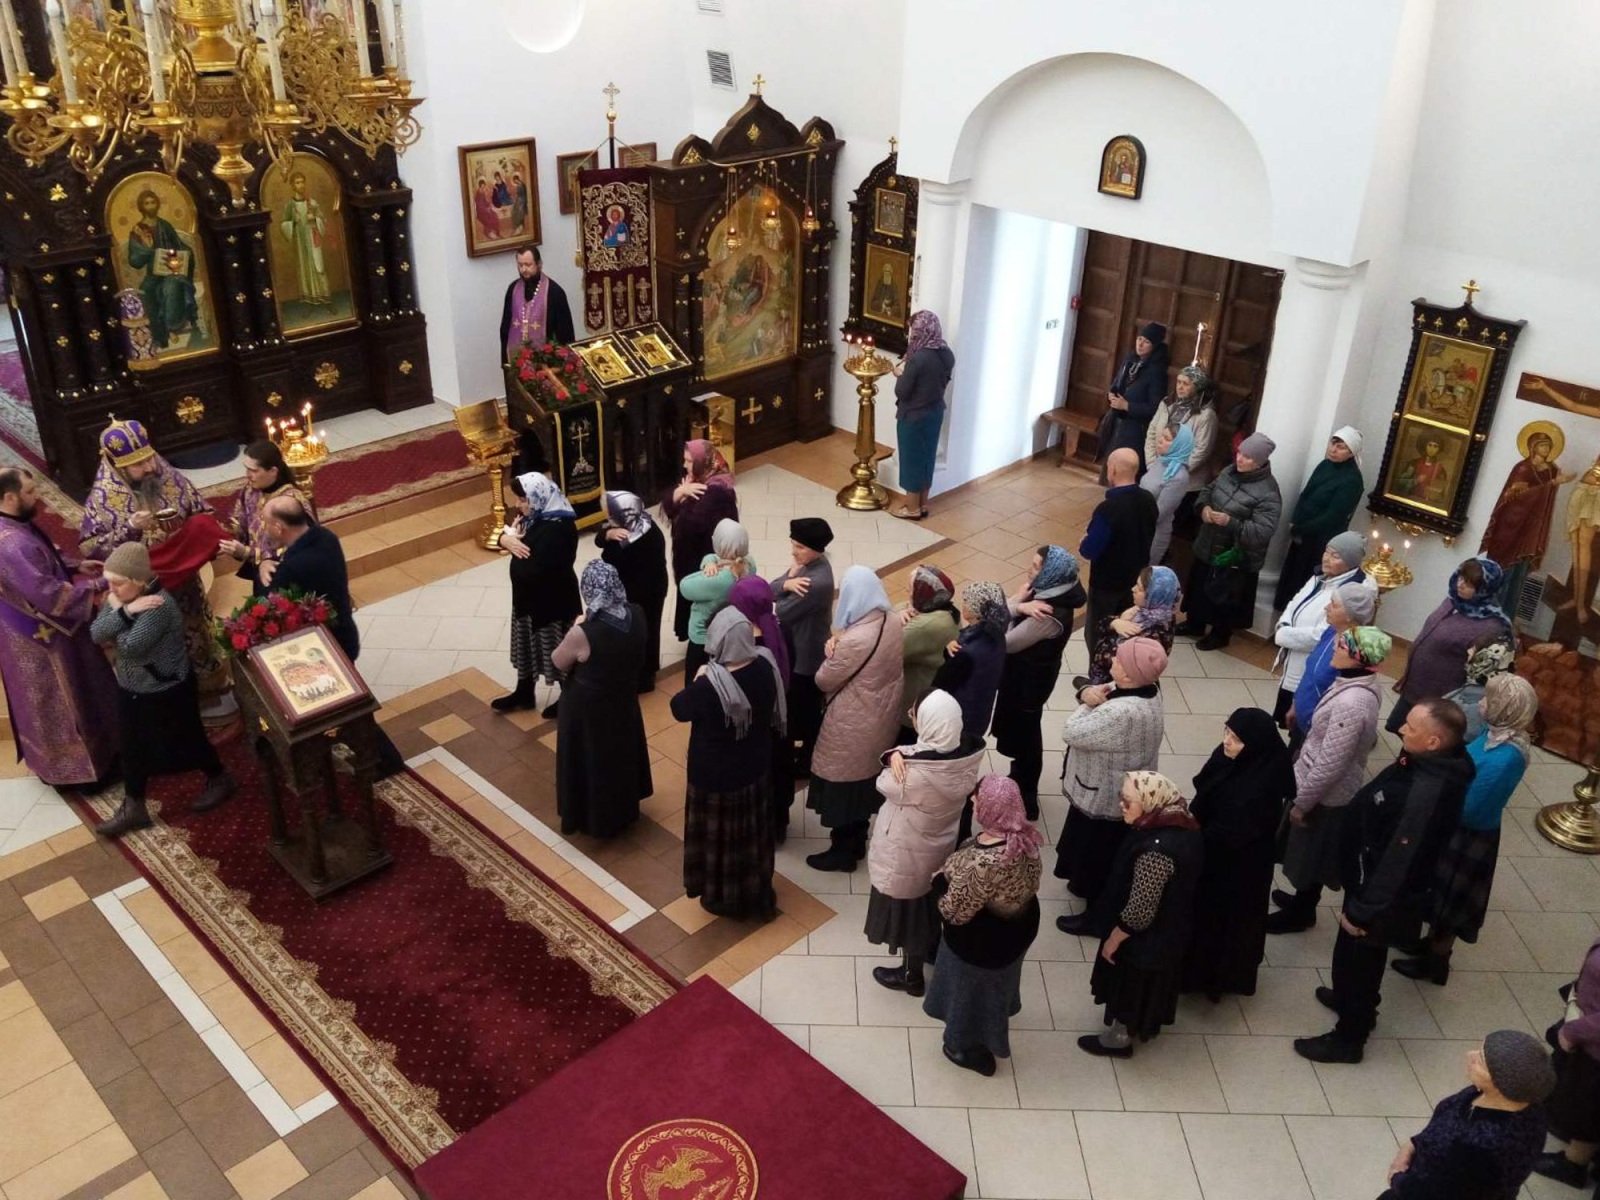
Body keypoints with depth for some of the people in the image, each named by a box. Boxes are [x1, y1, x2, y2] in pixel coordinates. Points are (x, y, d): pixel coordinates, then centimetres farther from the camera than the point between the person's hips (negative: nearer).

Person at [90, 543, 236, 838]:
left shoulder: (158, 605, -29)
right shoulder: (119, 596, -3)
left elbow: (131, 646, -34)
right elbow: (96, 634, -12)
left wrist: (119, 612, -21)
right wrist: (124, 611, -27)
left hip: (167, 690, -8)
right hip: (130, 686, 8)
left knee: (180, 744, 10)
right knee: (133, 747, 14)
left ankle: (220, 780, 33)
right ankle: (132, 807, 26)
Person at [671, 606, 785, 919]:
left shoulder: (709, 686, -34)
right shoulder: (765, 667, -17)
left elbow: (679, 709, -14)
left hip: (716, 776, -5)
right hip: (755, 768, 5)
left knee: (719, 836, 18)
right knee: (752, 832, 25)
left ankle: (721, 897, 38)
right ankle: (757, 893, 44)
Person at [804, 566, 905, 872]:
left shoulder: (853, 640, -31)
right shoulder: (894, 627, -6)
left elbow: (823, 681, -18)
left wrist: (830, 652, -1)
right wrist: (838, 647, -8)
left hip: (852, 727, -8)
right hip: (880, 721, 8)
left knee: (843, 789, 12)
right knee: (865, 783, 24)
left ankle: (843, 853, 28)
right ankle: (856, 842, 42)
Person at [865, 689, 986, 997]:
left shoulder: (917, 775, -40)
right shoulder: (966, 752, -19)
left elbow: (885, 783, -20)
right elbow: (921, 755, -7)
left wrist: (897, 759, -8)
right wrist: (898, 753, -25)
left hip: (908, 853, -6)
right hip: (940, 843, 6)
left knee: (908, 911, 18)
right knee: (930, 900, 32)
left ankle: (911, 975, 40)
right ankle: (934, 947, 57)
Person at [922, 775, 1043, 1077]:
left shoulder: (982, 863, -42)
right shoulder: (1024, 836, -18)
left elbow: (955, 911, -29)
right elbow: (1032, 881, 1)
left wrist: (939, 881, -11)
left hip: (981, 941, -7)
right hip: (1018, 926, 8)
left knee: (972, 991, 23)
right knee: (995, 985, 34)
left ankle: (971, 1048, 48)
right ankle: (990, 1036, 61)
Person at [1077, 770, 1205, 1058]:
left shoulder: (1155, 850, -39)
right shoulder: (1183, 826, -11)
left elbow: (1139, 912, -29)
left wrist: (1112, 940, -14)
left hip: (1143, 940, -8)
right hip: (1168, 931, 8)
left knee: (1130, 987, 18)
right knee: (1147, 985, 30)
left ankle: (1118, 1039, 40)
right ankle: (1146, 1023, 53)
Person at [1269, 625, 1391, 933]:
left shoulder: (1351, 704, -35)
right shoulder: (1361, 685, -5)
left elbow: (1329, 765, -29)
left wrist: (1301, 803, -17)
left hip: (1326, 795, -8)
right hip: (1332, 791, 8)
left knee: (1310, 855, 15)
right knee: (1309, 854, 27)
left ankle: (1300, 912, 36)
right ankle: (1304, 898, 48)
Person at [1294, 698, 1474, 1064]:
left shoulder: (1426, 794, -38)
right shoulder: (1425, 764, -7)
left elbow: (1397, 863, -31)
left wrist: (1361, 911, -20)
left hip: (1384, 898, -9)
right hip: (1369, 880, 9)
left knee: (1357, 959, 12)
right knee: (1358, 957, 29)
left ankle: (1349, 1038, 33)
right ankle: (1353, 1001, 53)